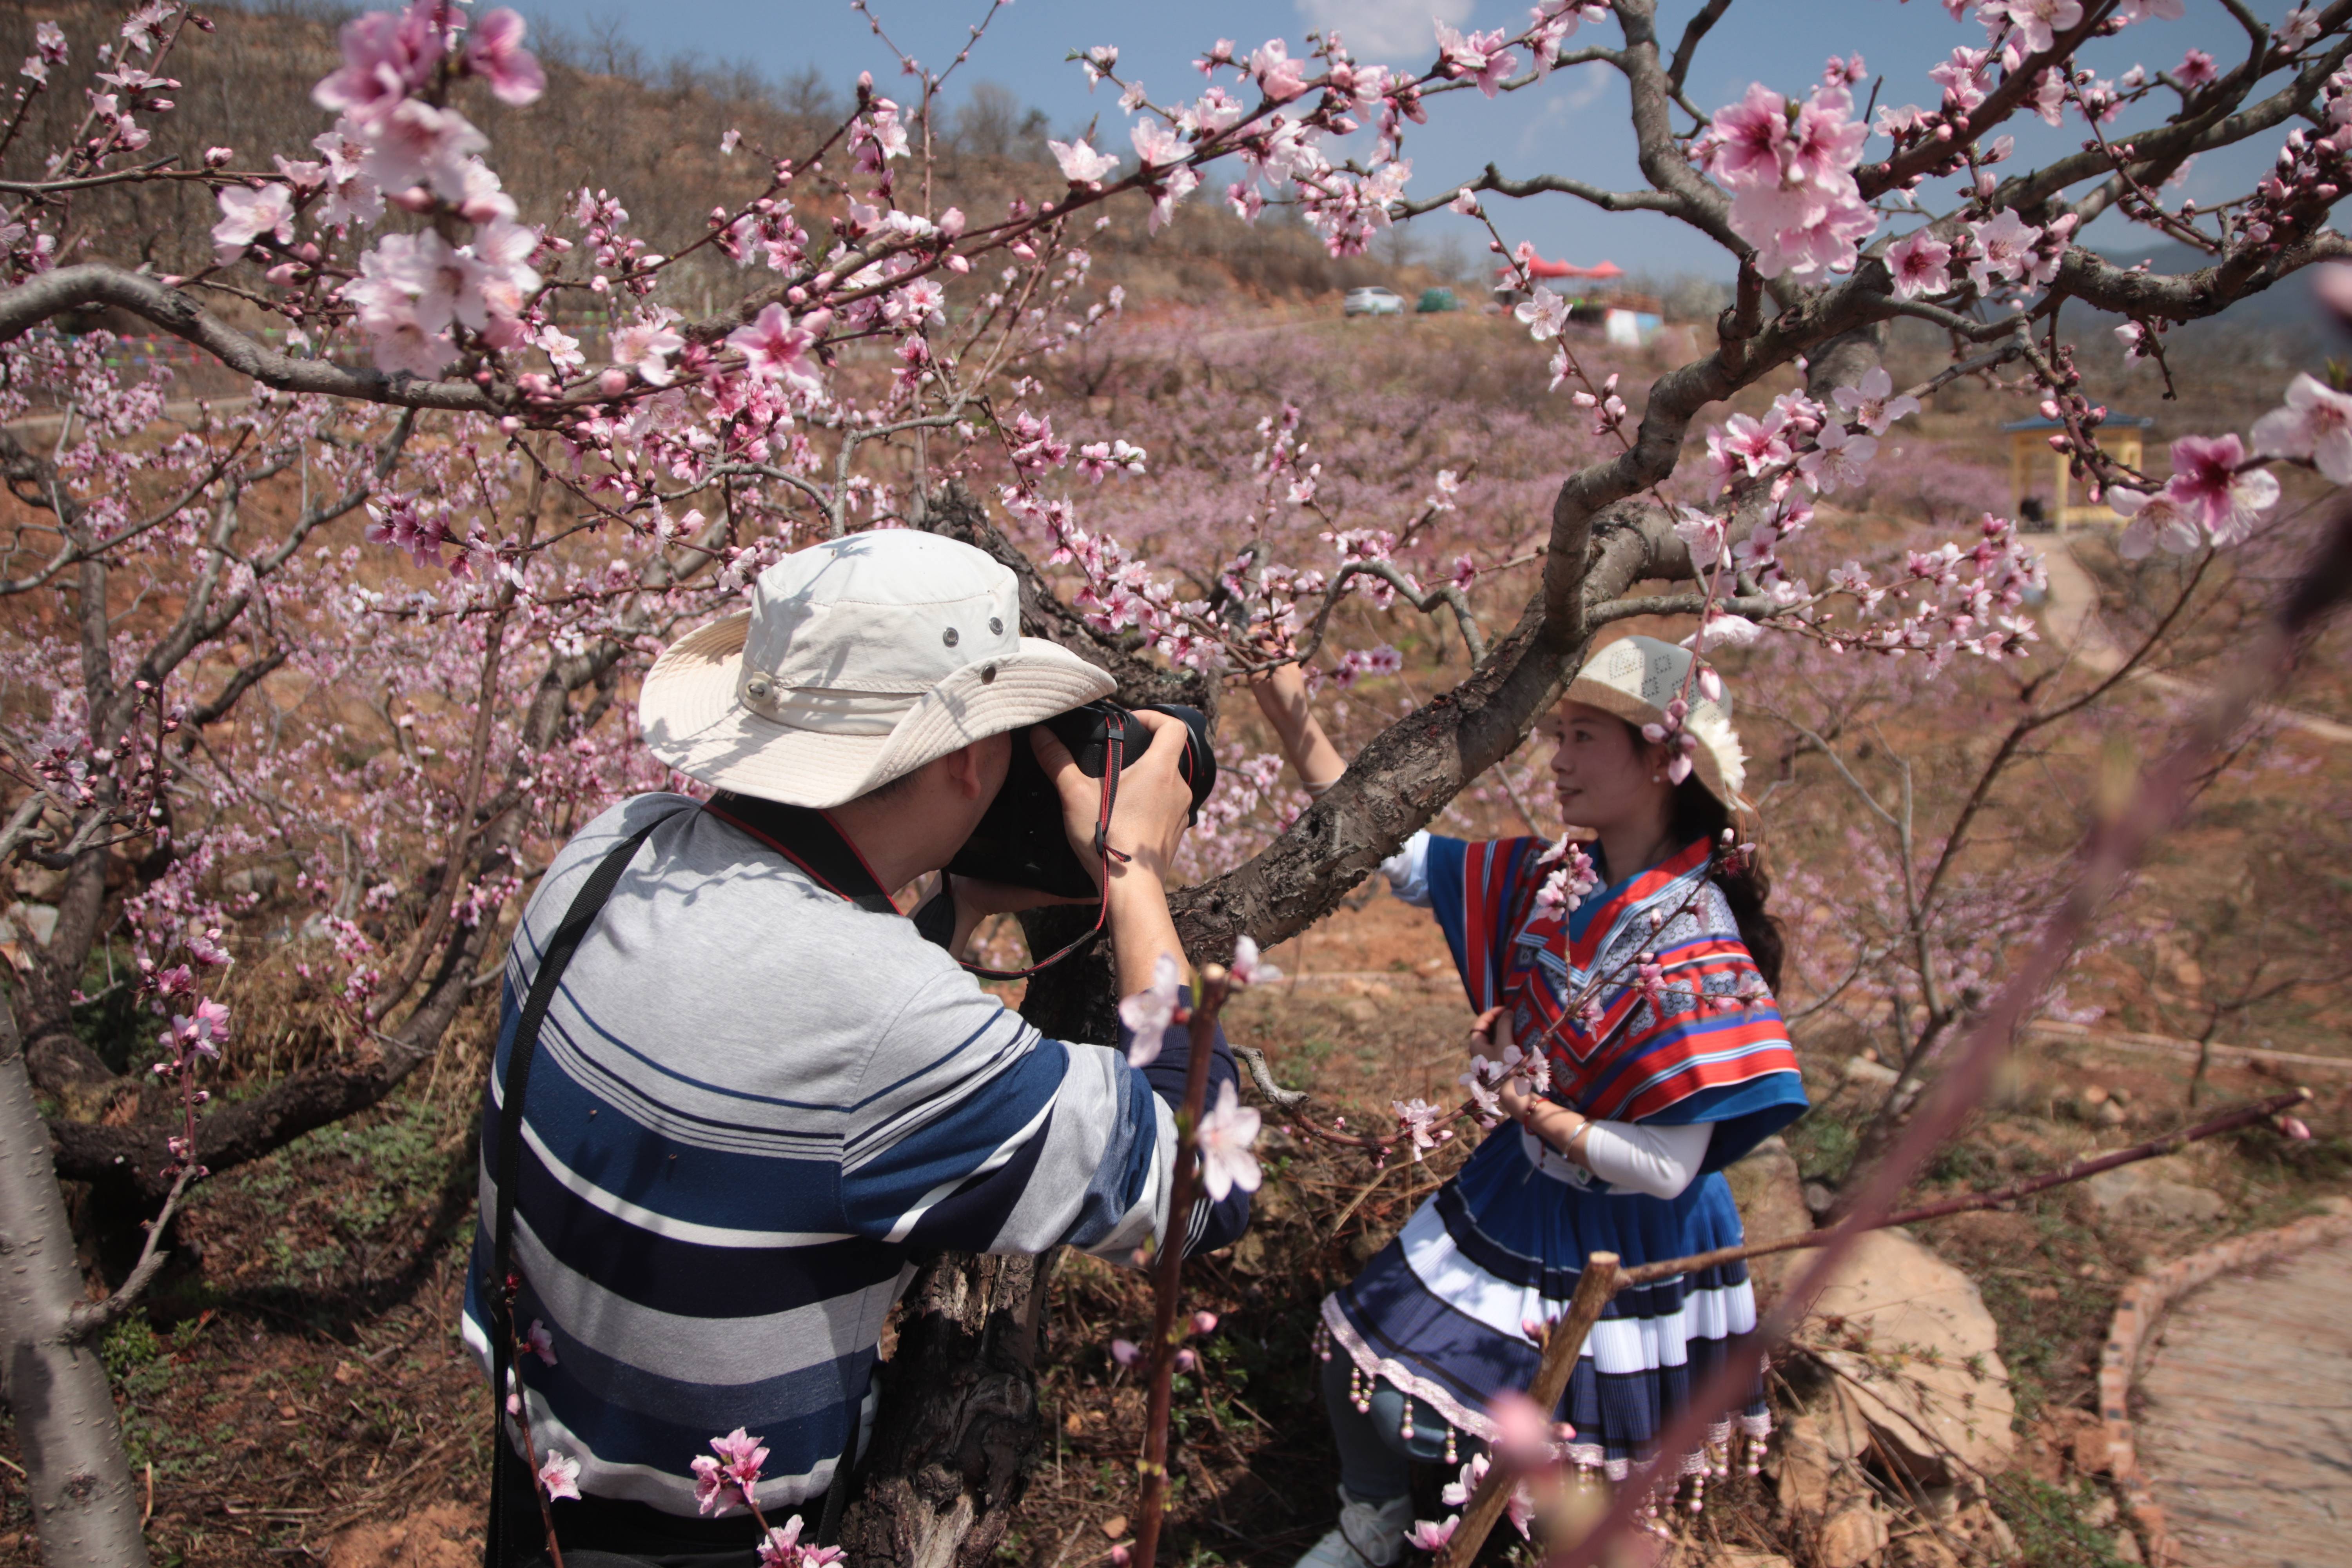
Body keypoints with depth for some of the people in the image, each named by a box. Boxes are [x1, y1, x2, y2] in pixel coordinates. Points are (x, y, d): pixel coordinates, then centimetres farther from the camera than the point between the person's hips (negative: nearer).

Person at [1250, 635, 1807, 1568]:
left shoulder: (1695, 944, -25)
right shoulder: (1550, 879, -7)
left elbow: (1669, 1168, -25)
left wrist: (1534, 1110, -22)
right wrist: (1297, 728, -13)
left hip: (1629, 1242, -6)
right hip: (1517, 1193, 6)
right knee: (1361, 1365, 7)